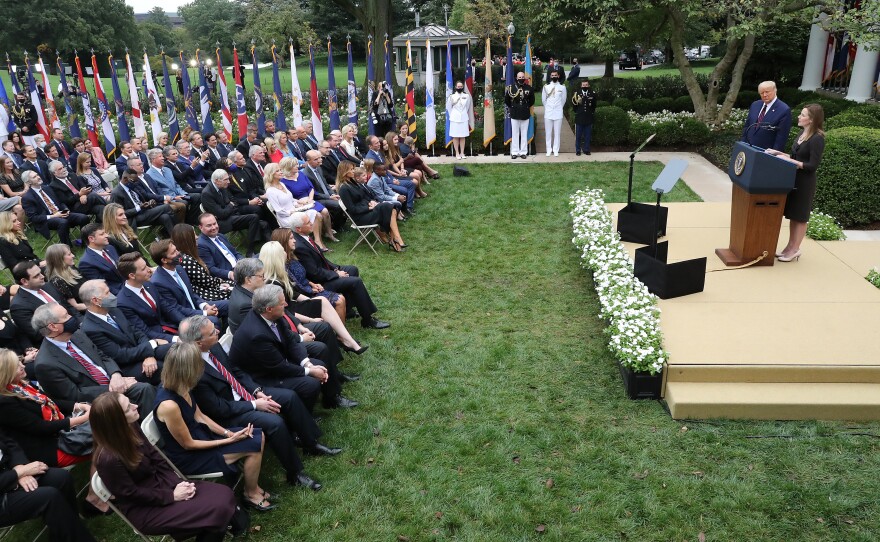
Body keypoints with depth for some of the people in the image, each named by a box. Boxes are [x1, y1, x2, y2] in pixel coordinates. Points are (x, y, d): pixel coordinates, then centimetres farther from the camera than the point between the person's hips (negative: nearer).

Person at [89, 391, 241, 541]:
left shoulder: (130, 428, -6)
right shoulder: (109, 459, -29)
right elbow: (133, 494, -19)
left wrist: (177, 483, -9)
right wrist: (172, 496, -13)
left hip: (158, 482, 8)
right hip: (143, 508, -7)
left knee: (225, 495, -7)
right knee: (216, 510, -20)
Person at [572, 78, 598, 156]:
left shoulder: (592, 93, 2)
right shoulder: (577, 93, 0)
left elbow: (594, 105, 6)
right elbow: (573, 105, 4)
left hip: (589, 118, 1)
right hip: (579, 118, -1)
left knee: (587, 135, 7)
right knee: (578, 135, 5)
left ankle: (586, 149, 18)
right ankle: (578, 150, 14)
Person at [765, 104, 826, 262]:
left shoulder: (817, 139, -17)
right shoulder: (802, 133, 9)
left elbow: (813, 165, -19)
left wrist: (789, 161, -23)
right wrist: (779, 153, 7)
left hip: (805, 183, -8)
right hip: (793, 179, 8)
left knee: (800, 216, 2)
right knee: (792, 215, 14)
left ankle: (795, 249, 11)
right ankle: (790, 246, 23)